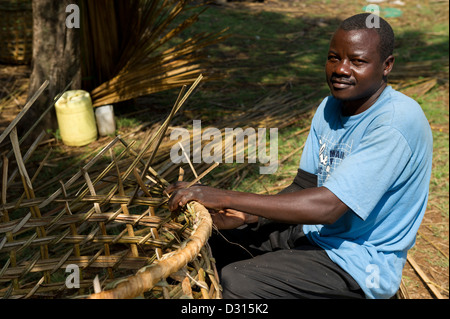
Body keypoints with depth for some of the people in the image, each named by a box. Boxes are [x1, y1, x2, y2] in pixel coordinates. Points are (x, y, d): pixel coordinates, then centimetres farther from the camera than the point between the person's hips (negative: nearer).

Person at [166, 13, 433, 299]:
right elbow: (304, 188, 2)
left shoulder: (398, 122, -25)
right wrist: (244, 216, -15)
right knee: (210, 245, 4)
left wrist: (227, 198, -33)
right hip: (317, 230, 8)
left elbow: (328, 206, -33)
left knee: (236, 282, -21)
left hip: (360, 262, -7)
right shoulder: (330, 108, 2)